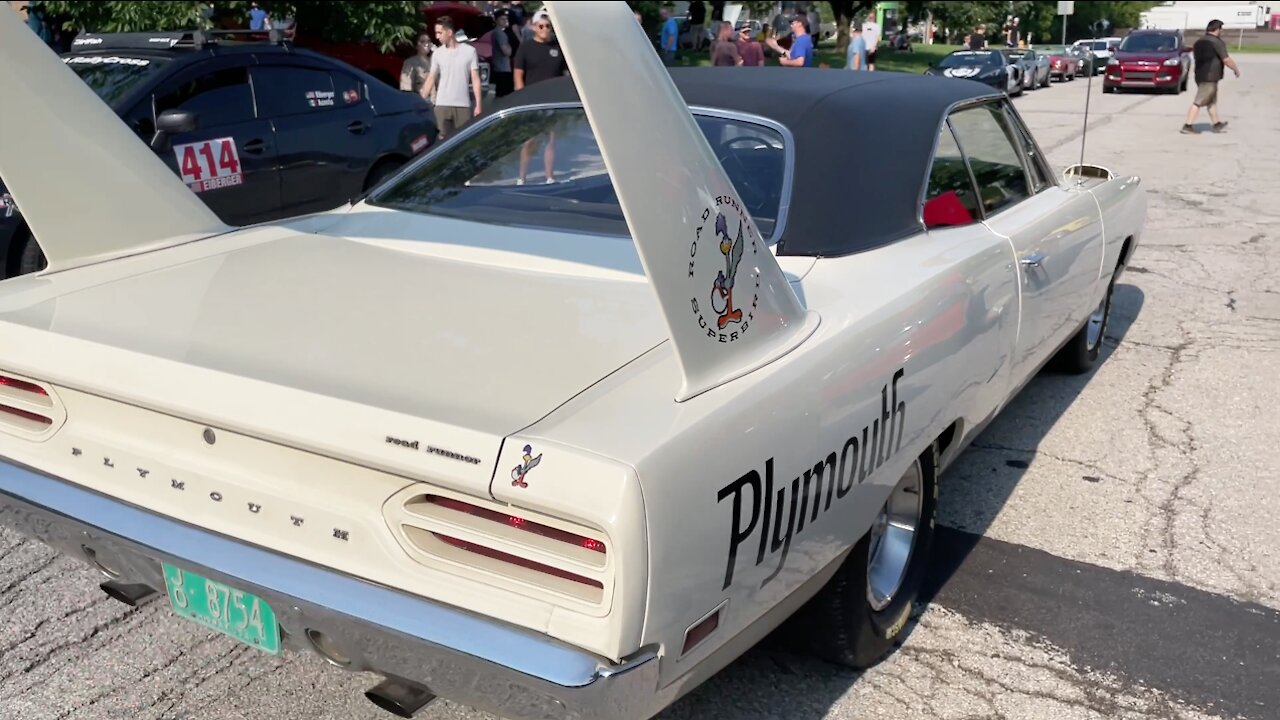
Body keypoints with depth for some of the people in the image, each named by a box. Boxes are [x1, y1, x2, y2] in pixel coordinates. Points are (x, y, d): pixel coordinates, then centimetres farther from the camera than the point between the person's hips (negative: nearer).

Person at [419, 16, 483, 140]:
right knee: (444, 139, 1)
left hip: (463, 105, -2)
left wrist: (478, 105, -4)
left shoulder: (469, 51, -1)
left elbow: (475, 79, 0)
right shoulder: (438, 53, 6)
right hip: (442, 105, 2)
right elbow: (431, 79, 10)